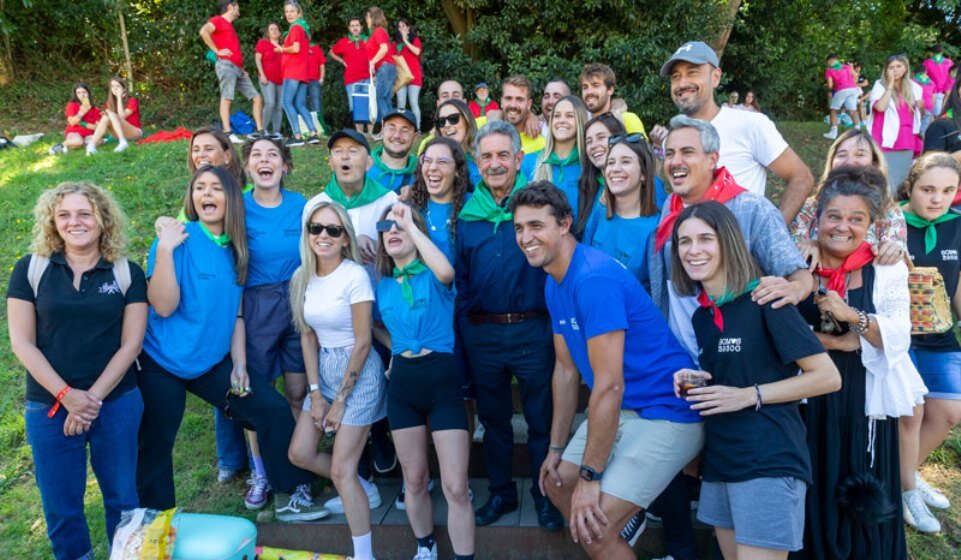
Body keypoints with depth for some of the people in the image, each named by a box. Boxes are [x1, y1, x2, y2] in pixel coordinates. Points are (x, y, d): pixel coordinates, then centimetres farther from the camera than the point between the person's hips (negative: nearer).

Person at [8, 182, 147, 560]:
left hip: (117, 403, 0)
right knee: (60, 505, 10)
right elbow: (21, 342, -3)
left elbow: (131, 343, -4)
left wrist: (93, 399, -11)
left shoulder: (128, 274, 0)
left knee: (122, 497, 10)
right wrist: (66, 395, -13)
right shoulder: (30, 269, 0)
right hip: (48, 406, 0)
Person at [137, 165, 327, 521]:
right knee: (155, 448, 5)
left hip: (213, 362, 5)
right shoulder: (178, 240, -13)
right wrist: (164, 250, -26)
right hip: (162, 364, -5)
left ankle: (288, 497, 13)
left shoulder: (235, 249, 4)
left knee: (274, 410, -1)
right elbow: (163, 307, -21)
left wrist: (239, 364, 4)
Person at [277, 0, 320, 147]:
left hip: (293, 71, -9)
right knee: (300, 105, 9)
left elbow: (295, 48, -19)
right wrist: (284, 49, 13)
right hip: (303, 72, 9)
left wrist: (281, 49, -3)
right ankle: (313, 134, 1)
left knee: (287, 103, -9)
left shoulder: (295, 27, -8)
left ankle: (297, 136, -16)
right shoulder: (304, 27, 19)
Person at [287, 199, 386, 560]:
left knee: (341, 471, -5)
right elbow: (307, 336, 6)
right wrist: (315, 392, 0)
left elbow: (362, 342, -16)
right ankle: (363, 489, 34)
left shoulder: (355, 276, -18)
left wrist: (340, 401, -12)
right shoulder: (302, 277, 2)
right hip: (323, 371, 7)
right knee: (299, 453, 10)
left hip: (358, 372, -7)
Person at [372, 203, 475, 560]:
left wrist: (411, 224, -24)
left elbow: (446, 271, -31)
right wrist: (396, 349, 8)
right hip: (402, 382, 4)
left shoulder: (433, 277, -4)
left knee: (455, 487, -6)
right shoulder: (383, 286, 9)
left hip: (442, 379, -4)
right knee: (414, 479, 13)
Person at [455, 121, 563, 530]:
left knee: (541, 419, 10)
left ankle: (545, 494, 28)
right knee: (493, 418, 17)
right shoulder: (468, 213, 5)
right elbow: (460, 276, 11)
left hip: (532, 330, -3)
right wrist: (464, 325, 7)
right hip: (481, 334, 4)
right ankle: (500, 492, 34)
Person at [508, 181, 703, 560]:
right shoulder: (554, 285, 5)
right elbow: (566, 369, 12)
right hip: (620, 411, 10)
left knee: (593, 527, -14)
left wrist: (590, 475, -21)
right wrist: (556, 448, 14)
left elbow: (609, 385, -26)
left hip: (665, 413, -9)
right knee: (558, 484, 18)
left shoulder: (594, 279, -25)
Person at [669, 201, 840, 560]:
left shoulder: (764, 300, -11)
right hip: (719, 461, 8)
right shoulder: (701, 315, 11)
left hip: (769, 462, -7)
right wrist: (694, 383, 3)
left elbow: (828, 377, -12)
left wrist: (749, 396, -17)